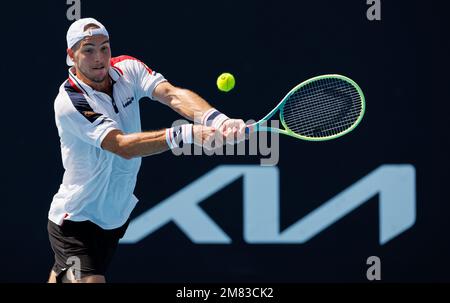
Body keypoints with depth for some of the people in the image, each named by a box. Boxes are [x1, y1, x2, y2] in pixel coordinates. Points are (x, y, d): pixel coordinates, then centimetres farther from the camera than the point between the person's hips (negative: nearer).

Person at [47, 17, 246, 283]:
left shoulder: (127, 69, -4)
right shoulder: (70, 101, -23)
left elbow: (173, 94, -21)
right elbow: (123, 145, -32)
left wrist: (217, 121, -40)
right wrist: (186, 134, -44)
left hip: (117, 215, 6)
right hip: (75, 221, -6)